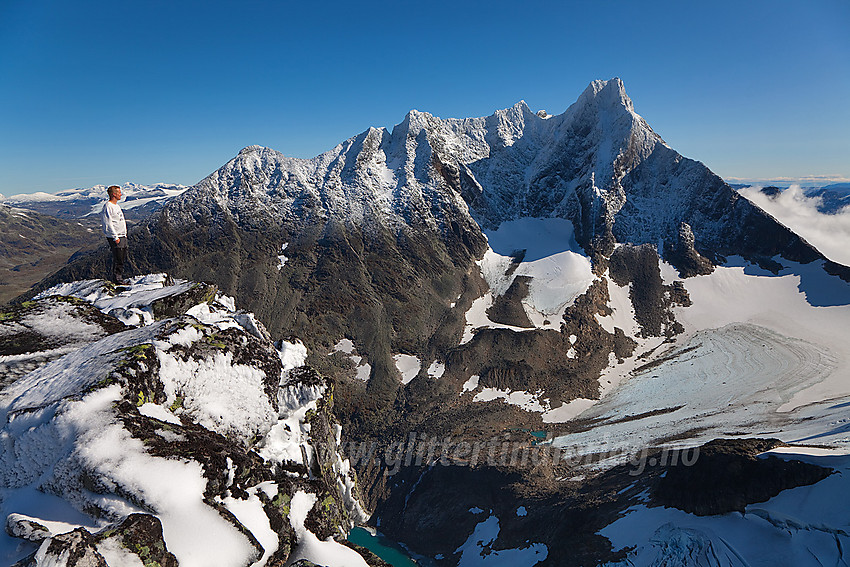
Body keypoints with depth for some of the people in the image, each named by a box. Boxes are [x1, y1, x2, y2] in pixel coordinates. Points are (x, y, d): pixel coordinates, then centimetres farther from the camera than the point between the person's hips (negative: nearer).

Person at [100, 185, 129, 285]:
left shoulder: (116, 205, 18)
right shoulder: (108, 206, -11)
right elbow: (108, 223, -16)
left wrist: (124, 235, 19)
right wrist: (115, 237, -19)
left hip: (122, 236, 9)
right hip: (115, 237, -9)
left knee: (122, 259, 11)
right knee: (118, 259, -7)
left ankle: (120, 277, 16)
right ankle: (116, 278, -2)